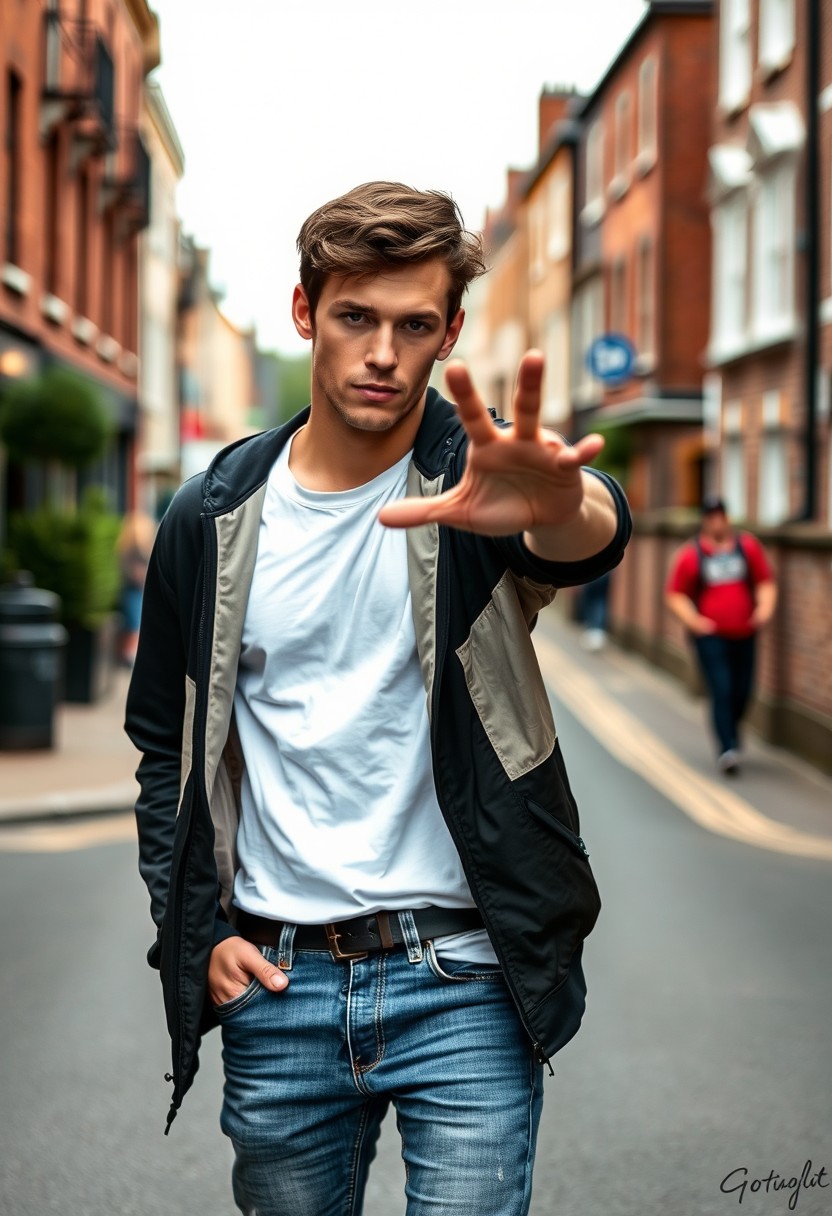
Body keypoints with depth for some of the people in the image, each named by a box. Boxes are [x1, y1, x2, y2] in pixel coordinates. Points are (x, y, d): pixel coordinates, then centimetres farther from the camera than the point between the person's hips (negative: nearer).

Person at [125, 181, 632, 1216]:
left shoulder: (477, 477, -6)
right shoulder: (213, 520, 2)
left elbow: (596, 534, -31)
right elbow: (167, 743, 12)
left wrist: (560, 509, -55)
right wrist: (195, 931, 1)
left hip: (462, 983, -2)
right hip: (275, 985, 3)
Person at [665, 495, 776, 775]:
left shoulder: (748, 546, 6)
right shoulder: (691, 554, -3)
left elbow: (766, 582, 10)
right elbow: (675, 594, 0)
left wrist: (765, 607, -8)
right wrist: (692, 619, -15)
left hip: (743, 634, 4)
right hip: (710, 636, -3)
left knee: (742, 692, 8)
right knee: (721, 691, -13)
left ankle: (727, 730, 36)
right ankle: (727, 749, -13)